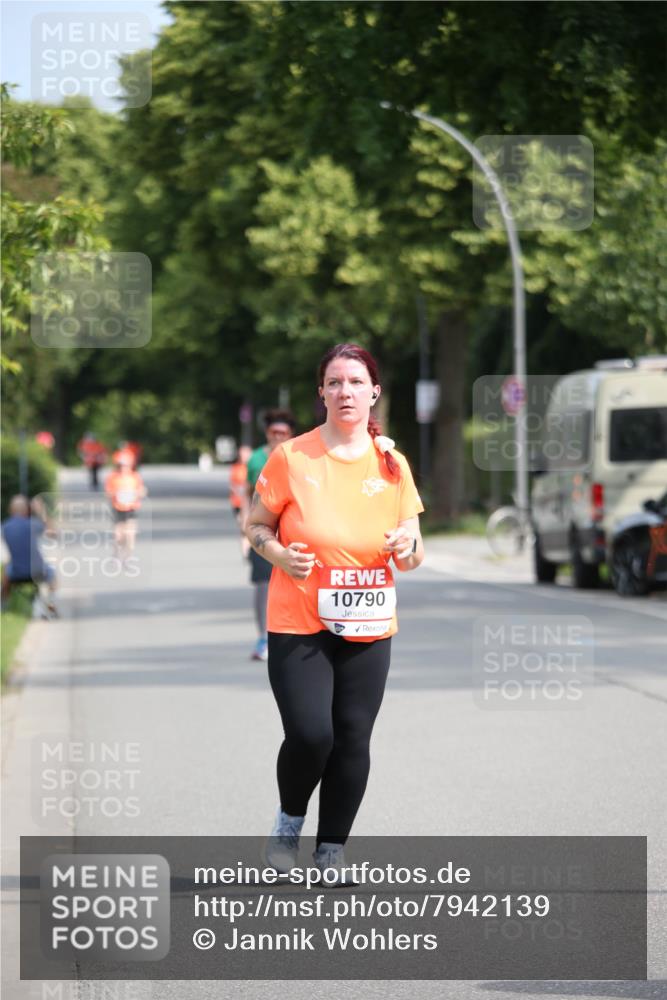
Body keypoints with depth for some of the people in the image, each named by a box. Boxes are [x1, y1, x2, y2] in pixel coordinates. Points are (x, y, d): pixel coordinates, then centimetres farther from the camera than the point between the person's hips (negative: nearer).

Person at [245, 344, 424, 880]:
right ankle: (289, 821, 15)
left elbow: (413, 553, 11)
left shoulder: (392, 464, 5)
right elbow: (256, 524, 5)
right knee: (310, 733, -14)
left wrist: (408, 545, -13)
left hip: (368, 629, 3)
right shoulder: (291, 457, -4)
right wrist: (279, 553, -15)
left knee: (353, 740, 1)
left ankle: (332, 848, 17)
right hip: (298, 625, -3)